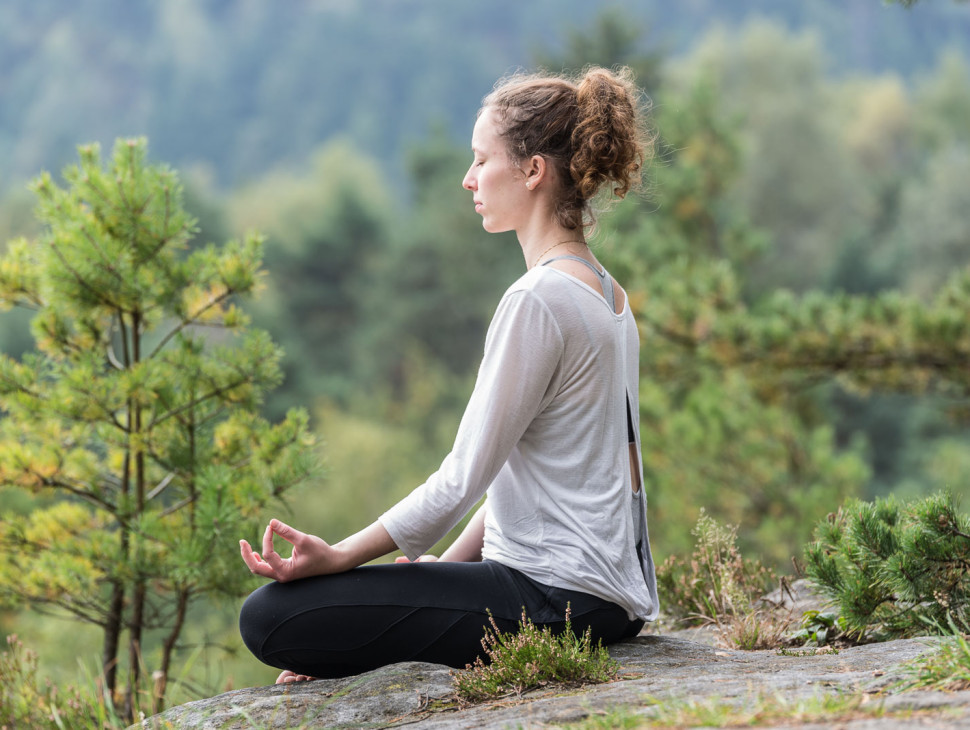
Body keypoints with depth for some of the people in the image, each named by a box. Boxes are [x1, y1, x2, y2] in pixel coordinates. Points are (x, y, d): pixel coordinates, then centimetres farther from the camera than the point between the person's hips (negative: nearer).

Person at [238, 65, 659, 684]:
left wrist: (337, 557, -13)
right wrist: (446, 568, 15)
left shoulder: (539, 299, -17)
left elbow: (465, 477, -17)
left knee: (272, 619, -16)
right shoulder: (607, 292, 14)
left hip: (565, 597, -10)